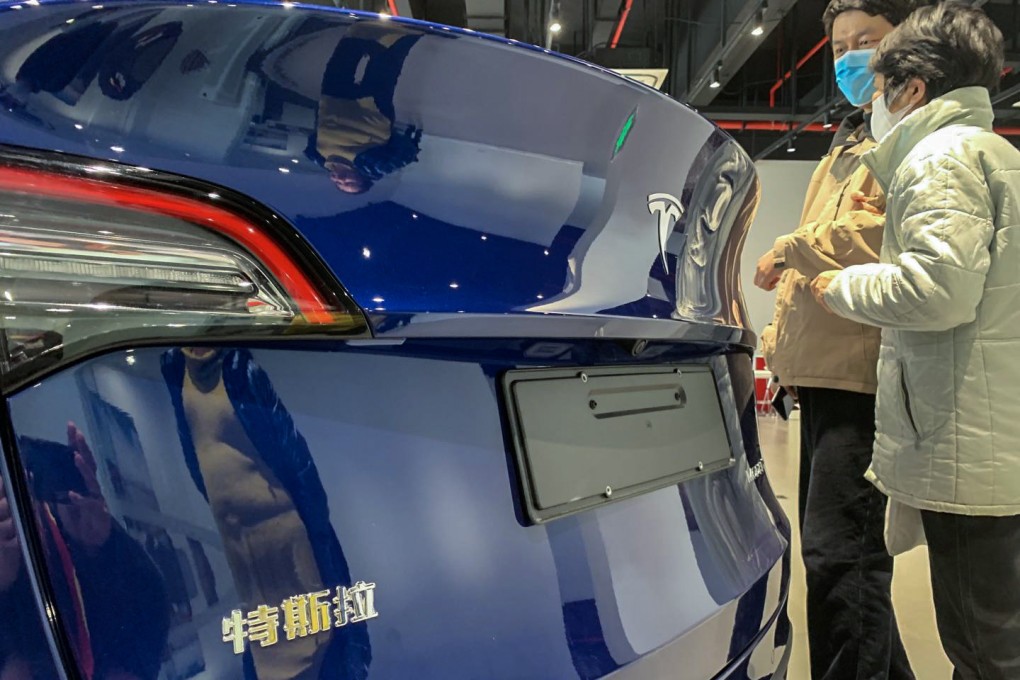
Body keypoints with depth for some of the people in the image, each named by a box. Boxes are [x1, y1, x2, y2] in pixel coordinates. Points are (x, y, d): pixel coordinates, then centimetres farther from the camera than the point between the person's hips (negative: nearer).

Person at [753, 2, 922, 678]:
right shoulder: (850, 142, 28)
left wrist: (793, 247, -10)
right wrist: (784, 334, 21)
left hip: (862, 368, -10)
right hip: (825, 366, 10)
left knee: (839, 550, -13)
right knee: (839, 544, 15)